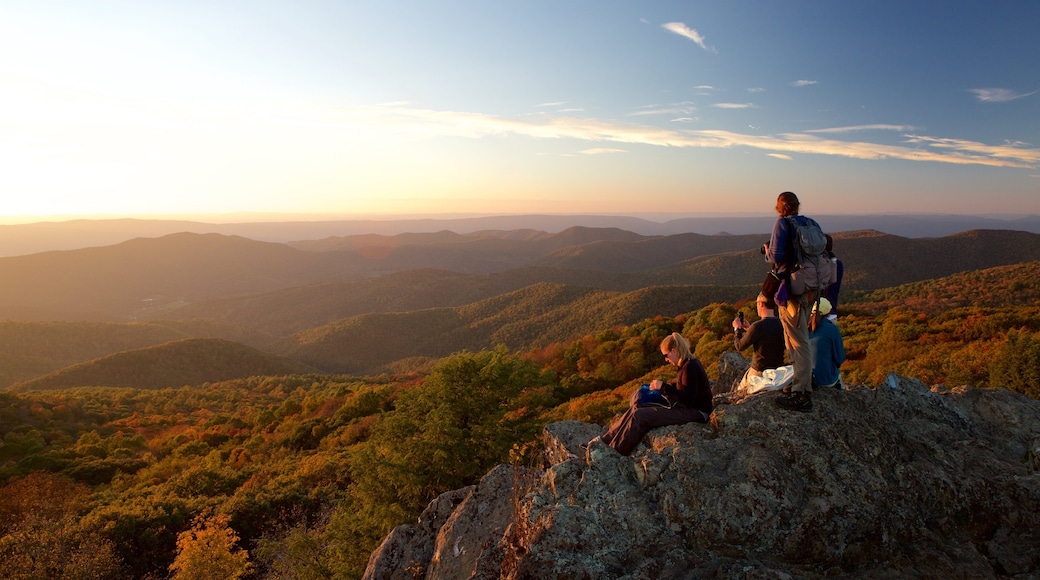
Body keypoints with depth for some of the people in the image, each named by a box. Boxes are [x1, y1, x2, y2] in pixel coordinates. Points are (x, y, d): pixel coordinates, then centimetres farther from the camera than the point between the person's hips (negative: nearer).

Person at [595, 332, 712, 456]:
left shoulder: (690, 367, -21)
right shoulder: (687, 364, 9)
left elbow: (688, 400, -25)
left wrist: (664, 387, -21)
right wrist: (660, 386, 7)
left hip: (695, 412, -10)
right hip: (687, 408, 10)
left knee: (640, 416, -18)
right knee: (636, 409, 3)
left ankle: (615, 450, -10)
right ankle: (607, 439, 2)